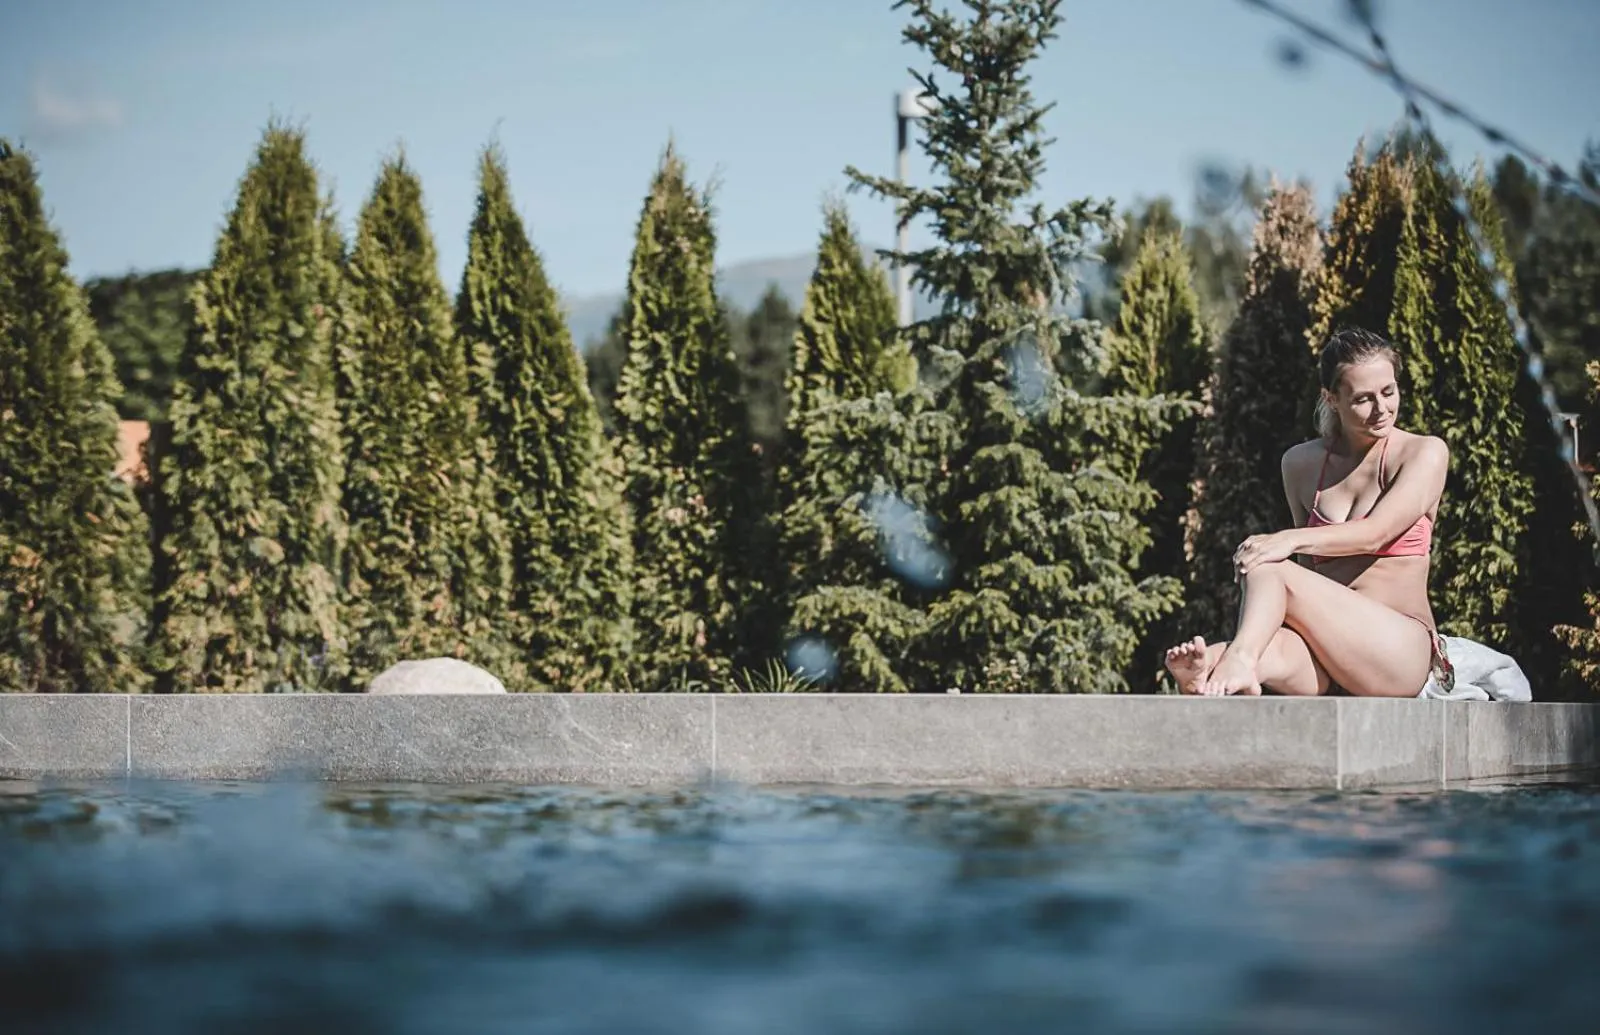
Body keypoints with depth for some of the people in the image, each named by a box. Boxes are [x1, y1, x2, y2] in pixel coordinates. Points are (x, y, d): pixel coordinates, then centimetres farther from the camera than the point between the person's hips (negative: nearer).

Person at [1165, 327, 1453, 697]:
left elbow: (1375, 534, -13)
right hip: (1326, 648, 4)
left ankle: (1236, 662, -60)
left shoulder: (1425, 452, 4)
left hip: (1401, 651, -4)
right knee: (1266, 651, -36)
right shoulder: (1302, 463, 17)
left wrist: (1292, 540, -29)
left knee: (1269, 569, -30)